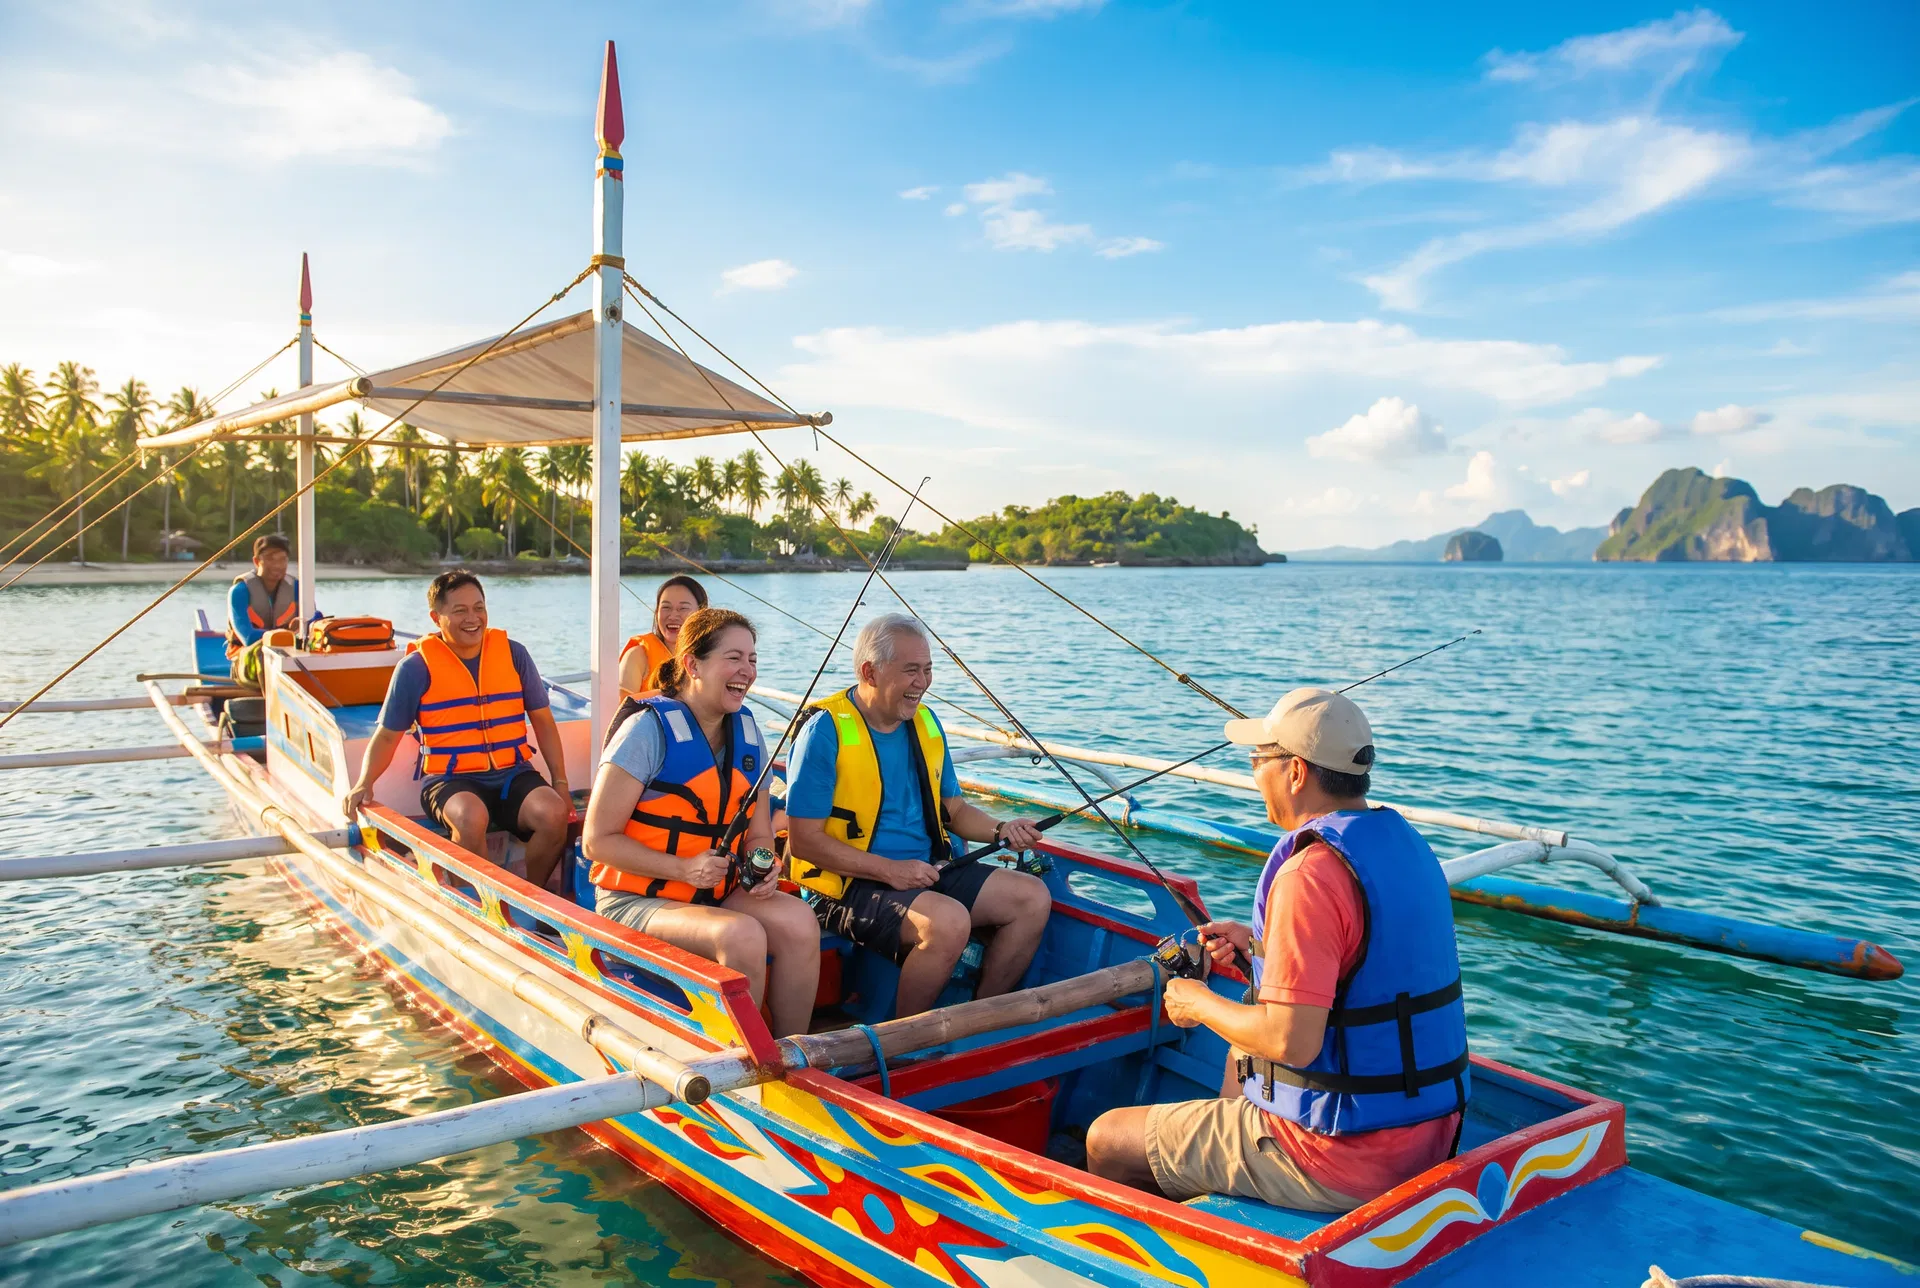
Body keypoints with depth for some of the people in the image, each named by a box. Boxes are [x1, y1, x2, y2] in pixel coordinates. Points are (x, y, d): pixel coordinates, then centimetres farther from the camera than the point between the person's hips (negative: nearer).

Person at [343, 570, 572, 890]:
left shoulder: (512, 654, 8)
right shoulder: (416, 667, 1)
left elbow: (543, 721, 13)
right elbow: (388, 735, 7)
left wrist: (560, 781, 4)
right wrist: (364, 784, -11)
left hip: (514, 774, 3)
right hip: (451, 779, -2)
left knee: (554, 813, -28)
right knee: (472, 817, -37)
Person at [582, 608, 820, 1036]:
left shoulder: (747, 733, 7)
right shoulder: (648, 731, -13)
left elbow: (758, 833, 15)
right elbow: (598, 840, -13)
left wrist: (764, 868, -9)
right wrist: (683, 868, -23)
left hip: (718, 894, 6)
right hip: (638, 900, -6)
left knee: (800, 922, -22)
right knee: (743, 935, -31)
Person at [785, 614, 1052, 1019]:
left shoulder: (924, 723, 10)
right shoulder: (826, 731, -13)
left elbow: (954, 809, 18)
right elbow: (803, 839, -16)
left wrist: (1000, 831, -3)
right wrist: (888, 869, -22)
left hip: (928, 871, 8)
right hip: (851, 886, -7)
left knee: (1033, 898, -7)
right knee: (949, 920, -32)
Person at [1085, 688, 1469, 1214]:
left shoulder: (1310, 874, -25)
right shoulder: (1404, 841, 4)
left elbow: (1291, 1042, -28)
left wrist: (1201, 1004, -10)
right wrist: (1259, 942, 17)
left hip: (1343, 1159, -9)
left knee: (1106, 1141, 3)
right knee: (1241, 1058, 36)